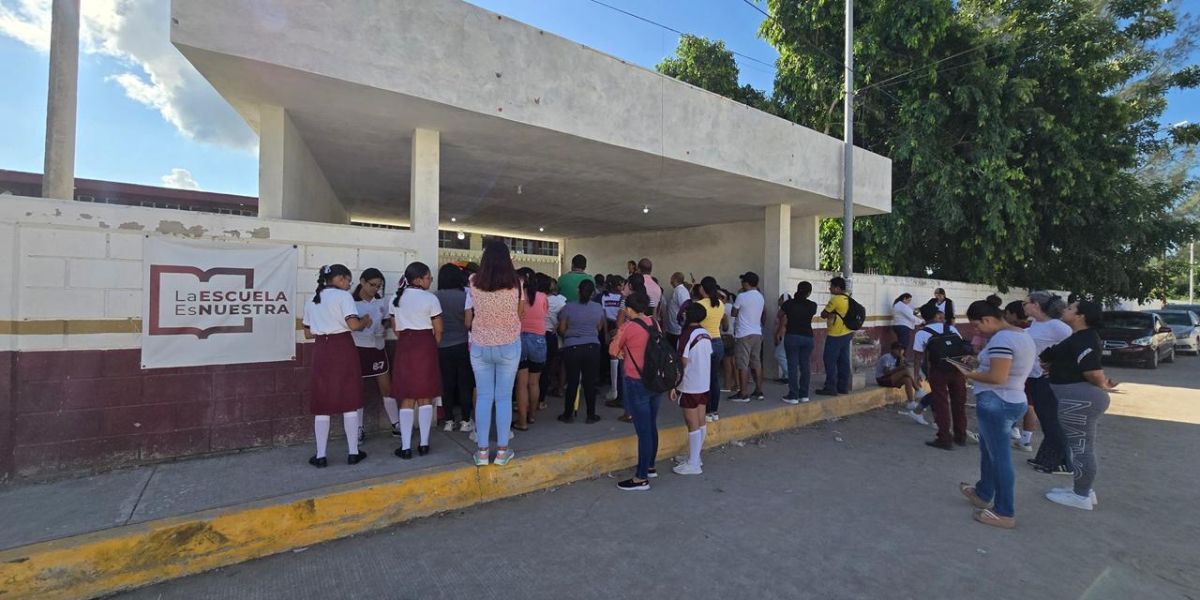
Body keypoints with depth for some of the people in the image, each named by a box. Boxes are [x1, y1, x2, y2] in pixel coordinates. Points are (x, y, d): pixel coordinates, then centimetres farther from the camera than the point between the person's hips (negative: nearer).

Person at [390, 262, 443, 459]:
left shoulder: (397, 299, 8)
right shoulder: (430, 298, -7)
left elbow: (396, 328, 12)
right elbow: (438, 330, -4)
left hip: (404, 347, 4)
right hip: (425, 346, -4)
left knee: (407, 399, 8)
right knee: (425, 398, 6)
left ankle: (405, 447, 7)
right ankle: (424, 443, 10)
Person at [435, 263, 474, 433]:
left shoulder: (434, 297, -2)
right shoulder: (465, 295, -8)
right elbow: (468, 323, -9)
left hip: (442, 347, 2)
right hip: (462, 345, -2)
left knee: (447, 385, 10)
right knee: (465, 384, 7)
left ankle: (448, 421, 18)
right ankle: (465, 421, 12)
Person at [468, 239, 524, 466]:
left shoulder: (474, 283, -6)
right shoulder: (516, 283, -10)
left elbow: (475, 311, 8)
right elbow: (520, 313, 1)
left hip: (480, 345, 1)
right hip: (509, 345, -1)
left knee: (483, 396, 10)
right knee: (504, 397, 8)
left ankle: (482, 451, 16)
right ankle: (502, 450, 15)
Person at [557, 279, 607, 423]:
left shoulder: (568, 307, -6)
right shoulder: (599, 308, 1)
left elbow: (561, 329, -2)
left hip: (572, 348, -1)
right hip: (592, 347, 1)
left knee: (572, 382, 7)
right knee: (590, 382, 8)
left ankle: (568, 414, 17)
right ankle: (591, 415, 16)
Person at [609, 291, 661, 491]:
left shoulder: (628, 326, -13)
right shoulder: (654, 323, 4)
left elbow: (613, 351, -2)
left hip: (637, 383, -7)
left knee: (643, 430, -2)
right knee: (651, 426, 19)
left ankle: (641, 478, 8)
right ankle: (650, 466, 34)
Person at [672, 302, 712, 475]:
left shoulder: (686, 336, -17)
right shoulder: (706, 334, 5)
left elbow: (682, 364, -17)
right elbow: (708, 359, 11)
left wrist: (674, 386, -10)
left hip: (689, 386, -8)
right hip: (704, 384, 8)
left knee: (693, 424, -2)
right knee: (701, 422, 14)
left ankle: (693, 465, 6)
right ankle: (695, 457, 27)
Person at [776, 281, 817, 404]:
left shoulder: (789, 303, -4)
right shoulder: (812, 305, 0)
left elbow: (780, 316, 14)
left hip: (792, 336, -2)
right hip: (807, 337, 3)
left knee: (793, 366, -2)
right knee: (805, 366, 8)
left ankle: (793, 396, -2)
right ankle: (804, 395, 14)